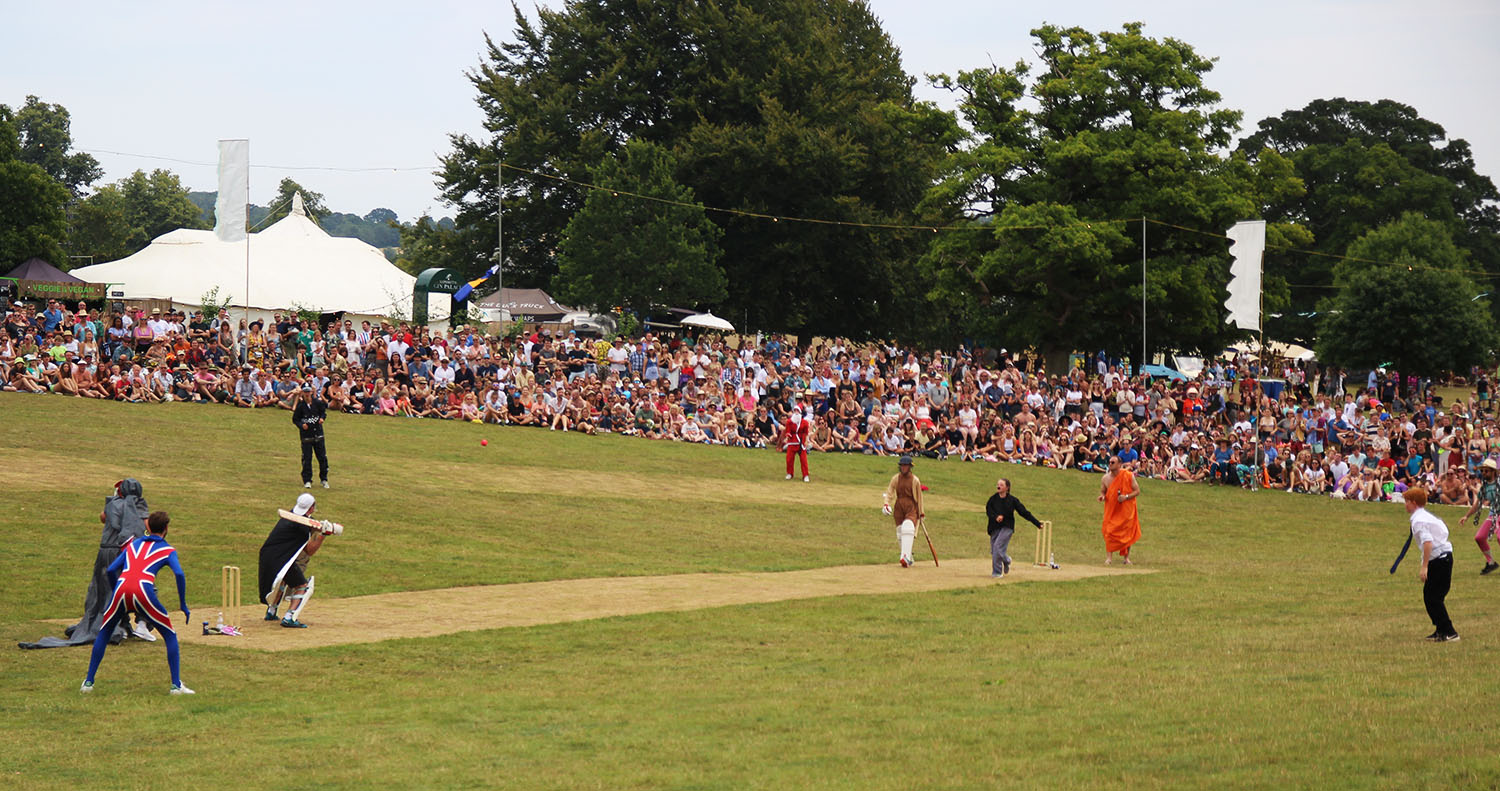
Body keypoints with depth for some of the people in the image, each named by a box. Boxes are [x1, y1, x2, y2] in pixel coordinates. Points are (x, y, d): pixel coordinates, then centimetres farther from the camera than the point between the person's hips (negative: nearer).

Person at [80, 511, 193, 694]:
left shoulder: (133, 544, 28)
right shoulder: (168, 550, 18)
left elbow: (111, 569, 21)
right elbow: (179, 574, 0)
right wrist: (183, 605, 7)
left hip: (121, 590, 3)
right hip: (143, 591, -3)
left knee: (103, 634, 24)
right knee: (170, 636, 12)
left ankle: (88, 682, 21)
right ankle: (176, 685, 4)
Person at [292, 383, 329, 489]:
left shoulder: (317, 402, -2)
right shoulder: (300, 405, -5)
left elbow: (323, 412, 12)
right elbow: (295, 419, 1)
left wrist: (322, 418, -9)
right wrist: (301, 425, -18)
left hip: (318, 433, 2)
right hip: (306, 435, -2)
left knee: (322, 457, 5)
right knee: (306, 458, -1)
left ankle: (324, 479, 19)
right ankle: (307, 481, 8)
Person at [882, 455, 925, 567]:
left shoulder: (915, 480, 1)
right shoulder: (895, 478, 8)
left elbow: (919, 497, 8)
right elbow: (889, 492, 8)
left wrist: (921, 512, 12)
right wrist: (886, 503, -11)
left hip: (911, 507, -4)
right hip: (899, 507, 4)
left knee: (908, 529, -23)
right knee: (900, 532, 3)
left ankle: (905, 557, -32)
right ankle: (909, 559, 15)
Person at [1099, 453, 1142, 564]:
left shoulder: (1129, 476, -9)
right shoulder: (1106, 478, -2)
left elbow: (1137, 491, -5)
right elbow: (1102, 491, 11)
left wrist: (1126, 497, -21)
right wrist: (1102, 496, -12)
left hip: (1126, 511, -1)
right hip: (1111, 511, 1)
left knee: (1127, 534, 5)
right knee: (1109, 532, -7)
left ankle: (1126, 557, 19)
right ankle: (1109, 557, -2)